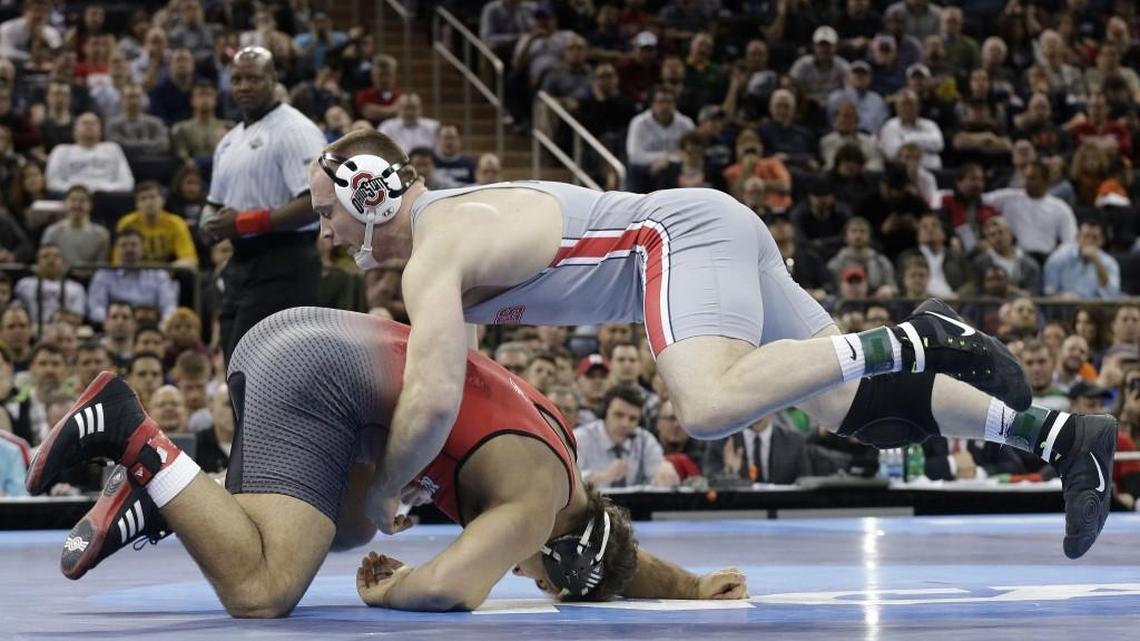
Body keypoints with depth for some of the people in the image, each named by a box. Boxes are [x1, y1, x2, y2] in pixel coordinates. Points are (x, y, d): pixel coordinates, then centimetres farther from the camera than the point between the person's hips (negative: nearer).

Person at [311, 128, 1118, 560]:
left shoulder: (434, 255, -14)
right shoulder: (448, 212, 16)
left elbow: (433, 405, -25)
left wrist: (379, 494, -10)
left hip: (683, 235, -10)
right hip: (717, 229, 10)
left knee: (710, 406, -35)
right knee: (855, 408, 9)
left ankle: (906, 344, -26)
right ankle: (1063, 435, 6)